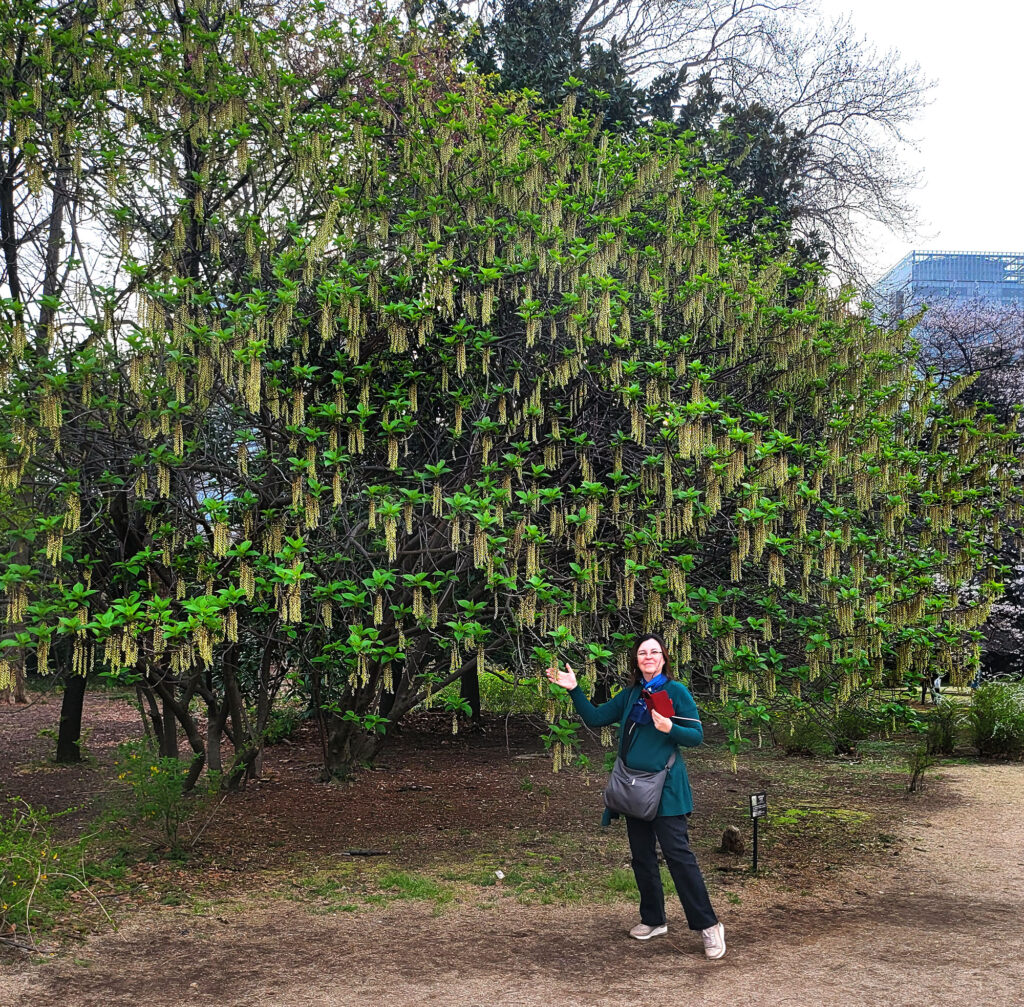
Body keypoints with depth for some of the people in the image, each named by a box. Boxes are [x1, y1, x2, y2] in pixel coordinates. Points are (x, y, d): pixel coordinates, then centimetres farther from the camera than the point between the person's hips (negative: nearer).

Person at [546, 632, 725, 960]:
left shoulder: (677, 691, -5)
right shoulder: (630, 695, 11)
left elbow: (696, 736, -7)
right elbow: (595, 718, 11)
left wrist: (670, 729, -24)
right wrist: (574, 690, 1)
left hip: (665, 789, -6)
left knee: (678, 854, -11)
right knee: (641, 856, 12)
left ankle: (708, 925, -6)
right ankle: (653, 920, 26)